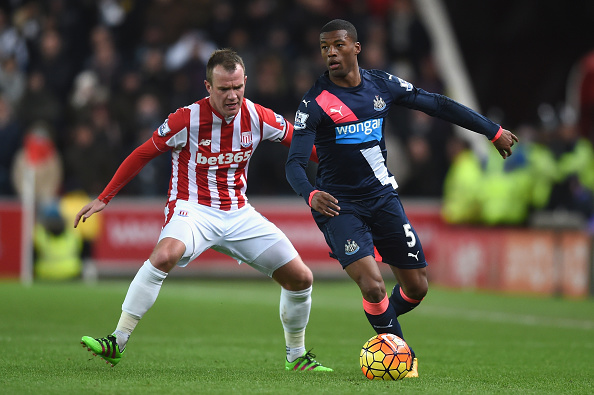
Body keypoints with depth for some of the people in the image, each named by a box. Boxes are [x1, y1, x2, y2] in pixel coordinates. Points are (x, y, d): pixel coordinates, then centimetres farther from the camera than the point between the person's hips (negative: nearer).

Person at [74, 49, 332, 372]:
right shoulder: (187, 120, -15)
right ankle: (117, 343, -29)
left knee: (300, 277, -1)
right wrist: (103, 198, -4)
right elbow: (143, 154, -4)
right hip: (193, 208, -4)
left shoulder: (259, 118, -6)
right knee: (165, 255, -37)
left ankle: (296, 356, 24)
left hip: (238, 213, 5)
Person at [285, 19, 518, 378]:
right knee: (373, 284, -21)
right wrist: (311, 195, -38)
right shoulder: (316, 103, -12)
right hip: (340, 205, -4)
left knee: (416, 287, 4)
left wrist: (493, 131, 15)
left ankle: (383, 326, 36)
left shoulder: (382, 85, 0)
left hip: (383, 197, 4)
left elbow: (437, 105, 10)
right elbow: (295, 163, -17)